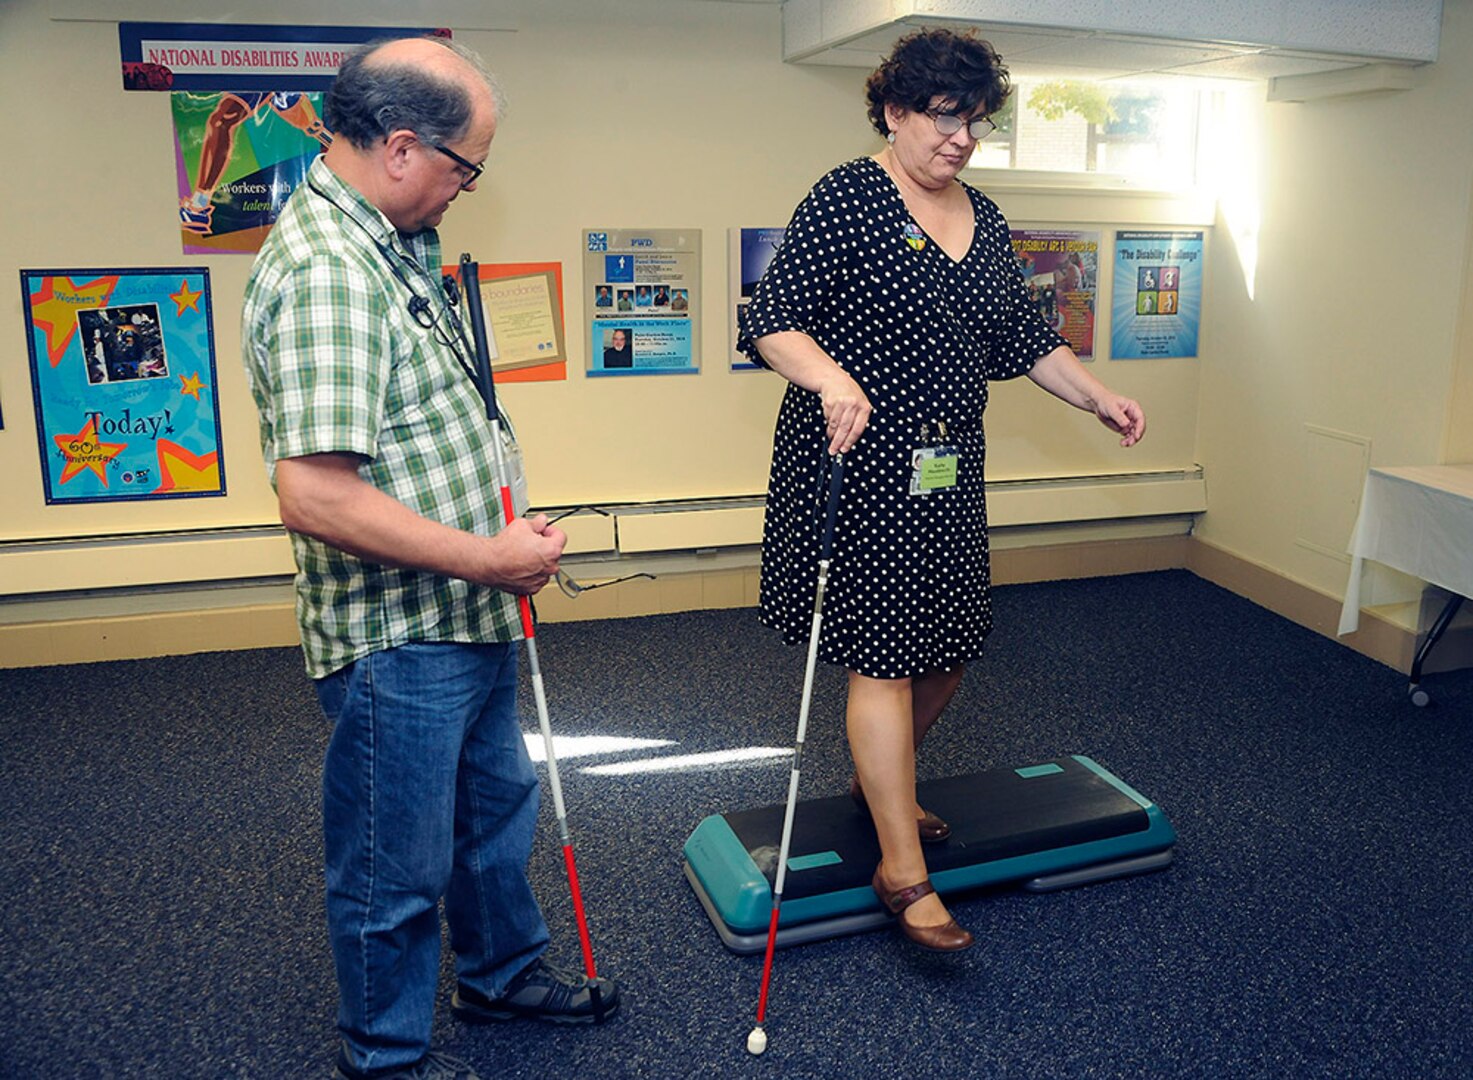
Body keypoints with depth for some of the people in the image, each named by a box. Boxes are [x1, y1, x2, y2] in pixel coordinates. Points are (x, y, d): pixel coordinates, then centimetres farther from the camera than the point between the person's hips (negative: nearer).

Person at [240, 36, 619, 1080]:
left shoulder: (393, 246, 9)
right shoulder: (324, 270, -25)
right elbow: (315, 495, -32)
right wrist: (485, 558, -23)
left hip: (465, 616, 10)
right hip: (395, 641, -10)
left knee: (496, 807, 26)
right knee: (396, 869, 11)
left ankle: (504, 969, 49)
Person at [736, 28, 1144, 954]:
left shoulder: (983, 218, 15)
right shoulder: (847, 199, -7)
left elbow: (1026, 336, 21)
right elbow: (771, 320, -16)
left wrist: (1101, 399, 12)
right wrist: (830, 376, -34)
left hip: (946, 470, 8)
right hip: (857, 462, -7)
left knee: (951, 644, 12)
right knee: (884, 654, -6)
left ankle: (881, 784, 37)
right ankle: (903, 871, 3)